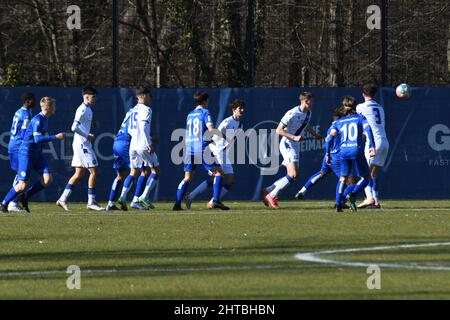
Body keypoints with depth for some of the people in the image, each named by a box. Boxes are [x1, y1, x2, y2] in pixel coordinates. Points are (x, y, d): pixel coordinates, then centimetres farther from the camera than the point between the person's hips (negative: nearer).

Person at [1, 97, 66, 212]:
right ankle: (4, 204, 10)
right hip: (26, 154, -9)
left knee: (47, 180, -7)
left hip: (37, 154, 9)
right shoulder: (37, 120, -19)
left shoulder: (45, 119, 10)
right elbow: (37, 139, -27)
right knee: (23, 185, -9)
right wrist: (55, 137, -28)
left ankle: (25, 196, 9)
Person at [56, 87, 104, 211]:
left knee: (79, 174, 10)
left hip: (83, 145, 10)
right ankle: (91, 202, -4)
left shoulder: (88, 109, 15)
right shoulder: (83, 110, -15)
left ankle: (63, 199, 11)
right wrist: (87, 136, -16)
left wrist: (93, 125, 10)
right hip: (82, 144, -10)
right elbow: (74, 128, -22)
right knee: (94, 172, -7)